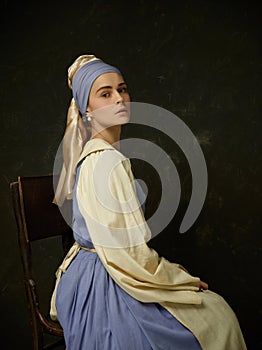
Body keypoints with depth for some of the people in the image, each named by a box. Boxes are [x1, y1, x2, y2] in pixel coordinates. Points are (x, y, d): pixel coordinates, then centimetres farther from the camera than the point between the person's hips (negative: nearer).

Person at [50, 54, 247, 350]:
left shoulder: (89, 154, 7)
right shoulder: (108, 162, -25)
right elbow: (129, 255, -24)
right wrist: (184, 280, -9)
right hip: (105, 290, -9)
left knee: (214, 306, 18)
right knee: (217, 316, 4)